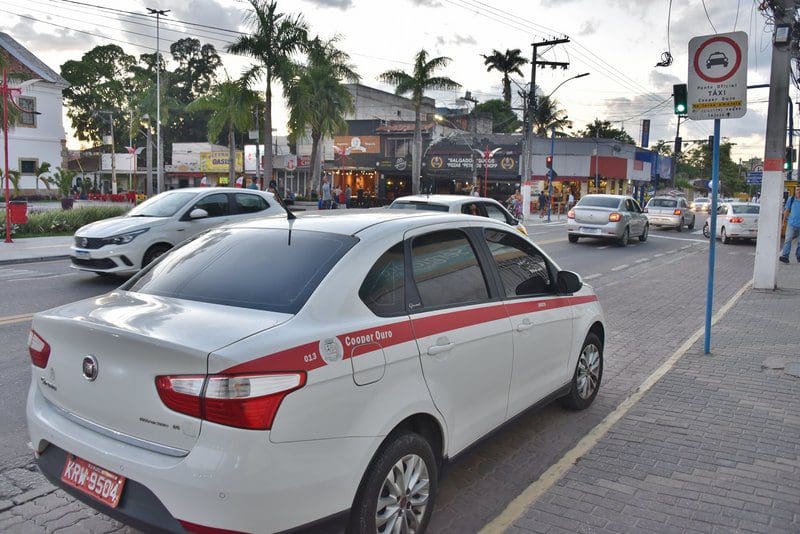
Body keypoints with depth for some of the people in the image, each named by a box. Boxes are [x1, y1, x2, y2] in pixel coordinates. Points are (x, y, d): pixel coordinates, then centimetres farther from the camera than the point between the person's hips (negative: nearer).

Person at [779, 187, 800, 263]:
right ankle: (785, 256, -15)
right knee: (788, 240, -10)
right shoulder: (791, 199, 3)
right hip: (791, 223, -1)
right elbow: (787, 210, 9)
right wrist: (784, 220, 9)